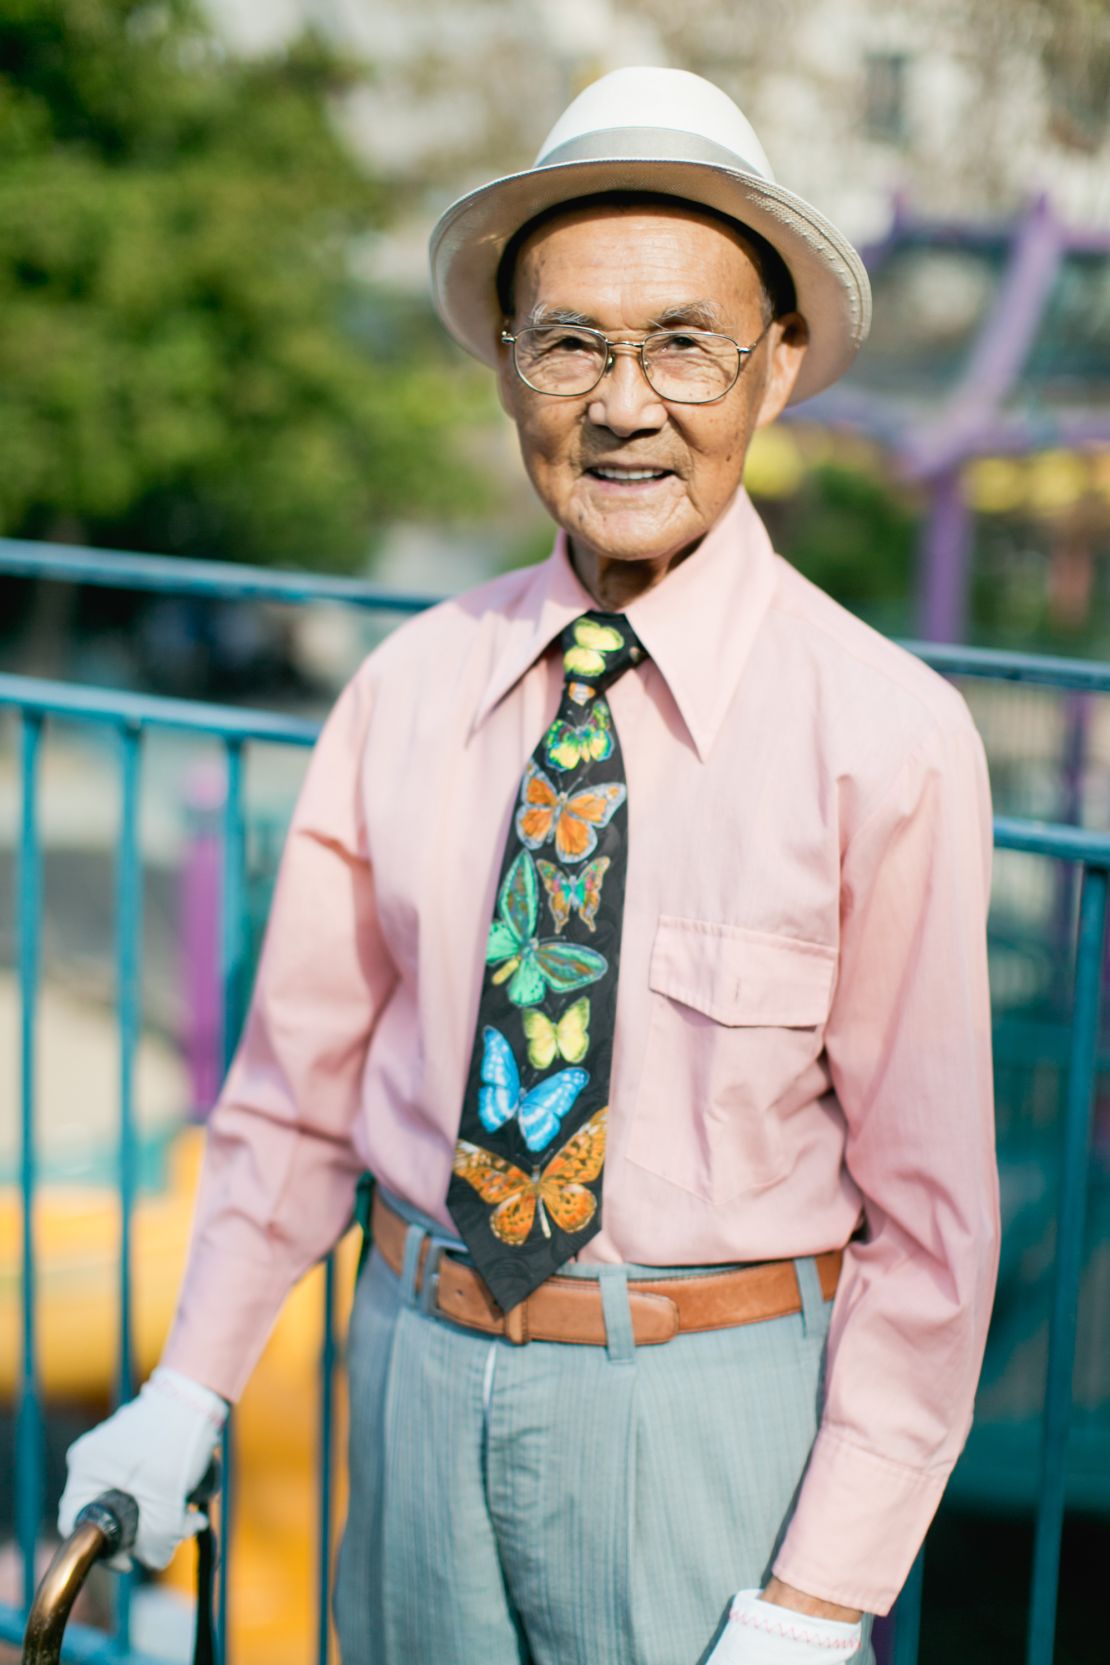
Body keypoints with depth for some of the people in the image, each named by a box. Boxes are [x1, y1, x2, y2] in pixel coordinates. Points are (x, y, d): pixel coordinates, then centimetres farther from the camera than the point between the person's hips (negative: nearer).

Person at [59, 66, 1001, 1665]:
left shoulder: (888, 736, -14)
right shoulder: (407, 691, -3)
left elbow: (928, 1216, -11)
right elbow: (302, 1076, 5)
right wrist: (191, 1387, -2)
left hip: (711, 1407, -3)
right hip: (421, 1368, 3)